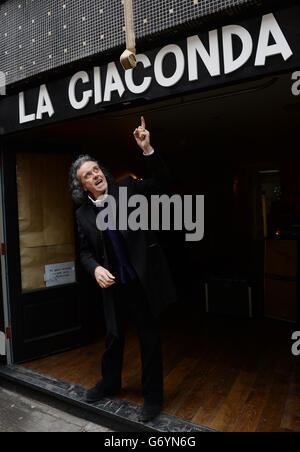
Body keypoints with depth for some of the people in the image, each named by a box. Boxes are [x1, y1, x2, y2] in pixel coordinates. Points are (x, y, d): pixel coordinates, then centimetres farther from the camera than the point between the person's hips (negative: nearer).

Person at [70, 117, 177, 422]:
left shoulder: (126, 189, -6)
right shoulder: (83, 214, 1)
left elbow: (162, 183, -13)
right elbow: (85, 251, 7)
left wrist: (147, 150, -25)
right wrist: (95, 269, -14)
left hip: (144, 279, -3)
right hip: (114, 283, 3)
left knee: (149, 337, 9)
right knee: (113, 336, 21)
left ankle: (152, 396, 30)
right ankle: (110, 382, 48)